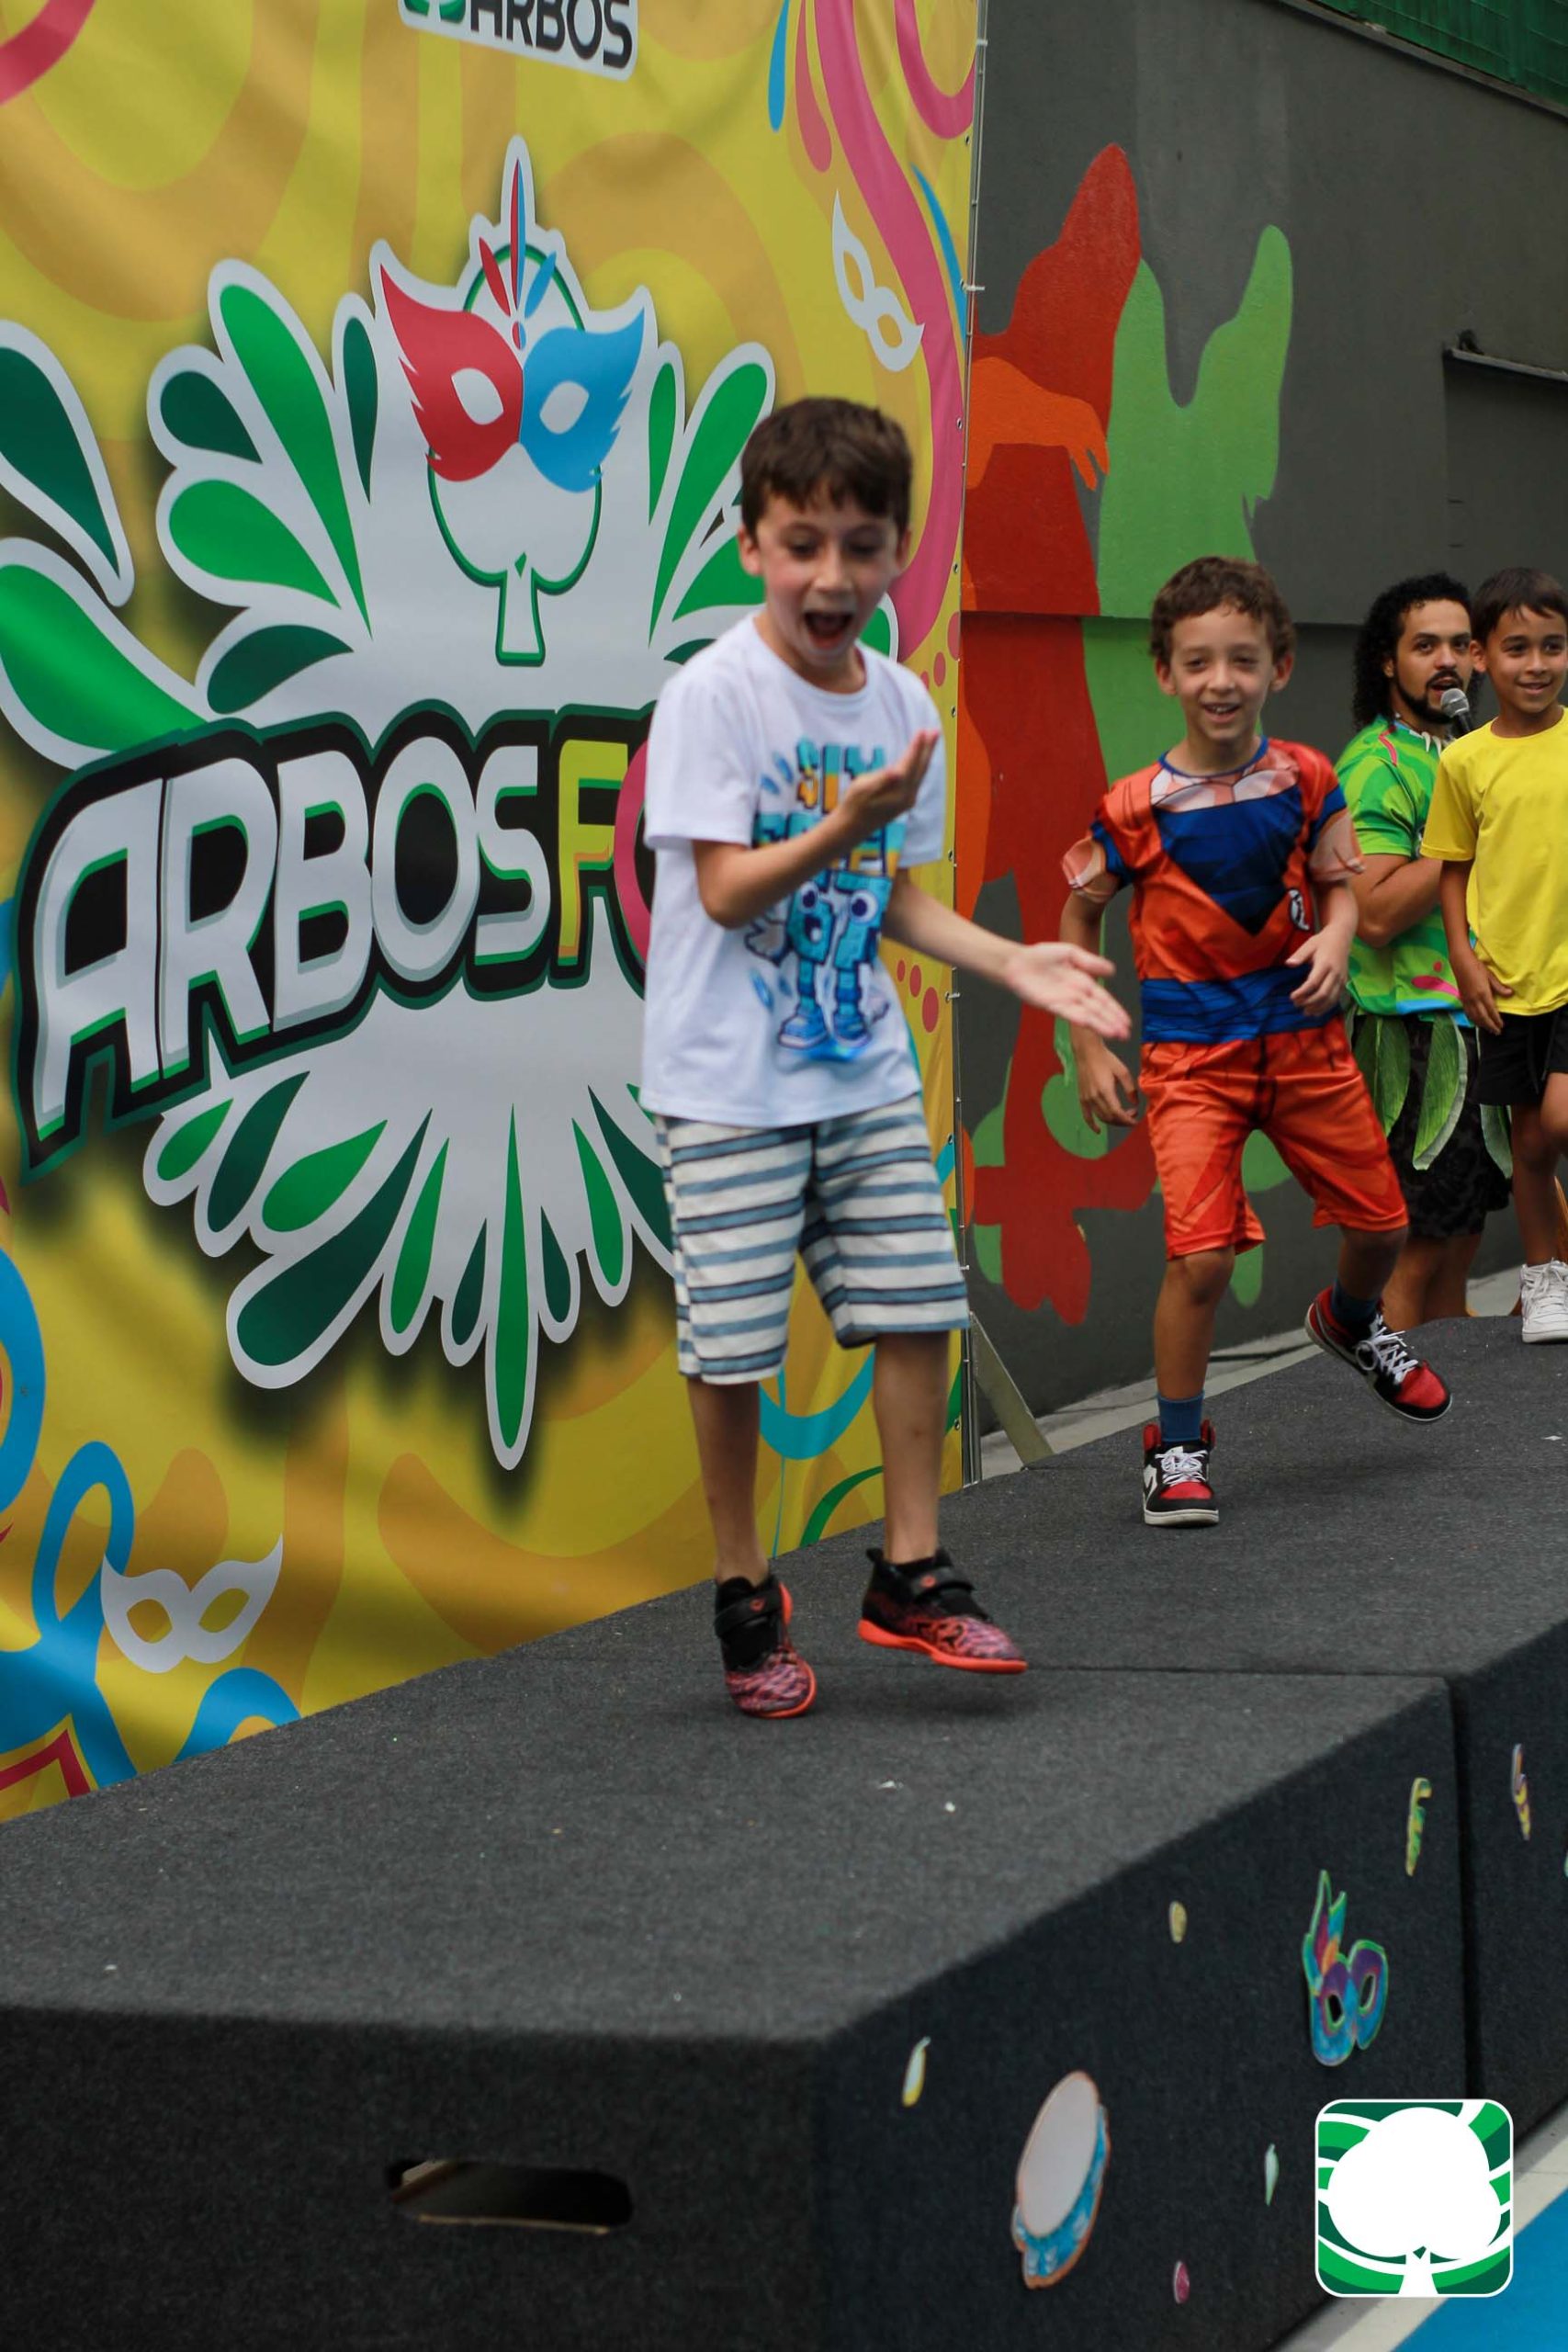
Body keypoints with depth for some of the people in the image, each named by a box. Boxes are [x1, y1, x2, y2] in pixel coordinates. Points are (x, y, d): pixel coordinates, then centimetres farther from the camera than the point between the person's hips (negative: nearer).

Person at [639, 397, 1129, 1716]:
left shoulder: (901, 705, 5)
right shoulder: (715, 694, -13)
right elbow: (725, 889, -18)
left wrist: (1013, 964, 2)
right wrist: (847, 826, -31)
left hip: (866, 1073, 6)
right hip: (729, 1082, -6)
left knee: (917, 1308, 4)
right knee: (734, 1346, -2)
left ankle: (913, 1579, 16)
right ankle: (745, 1596, 14)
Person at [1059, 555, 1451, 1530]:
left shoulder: (1305, 779, -4)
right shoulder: (1137, 808, -11)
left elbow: (1342, 884, 7)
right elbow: (1081, 912, 3)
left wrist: (1335, 939, -17)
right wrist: (1089, 1048, 1)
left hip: (1303, 1036, 4)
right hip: (1192, 1052, -3)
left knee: (1381, 1221, 12)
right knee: (1202, 1254, -16)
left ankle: (1351, 1322, 49)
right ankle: (1178, 1445, 3)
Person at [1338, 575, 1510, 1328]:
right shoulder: (1376, 766, -12)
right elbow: (1376, 913, -22)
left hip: (1474, 1022, 9)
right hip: (1411, 1030, -9)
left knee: (1460, 1237, 11)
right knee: (1412, 1249, -8)